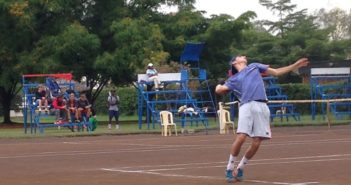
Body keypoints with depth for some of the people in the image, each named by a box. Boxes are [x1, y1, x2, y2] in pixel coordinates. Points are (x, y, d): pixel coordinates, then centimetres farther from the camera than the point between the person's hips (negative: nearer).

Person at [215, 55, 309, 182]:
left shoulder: (254, 67, 27)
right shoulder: (233, 79, 19)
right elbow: (219, 90, 10)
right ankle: (229, 168, -4)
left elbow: (276, 72, 28)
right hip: (247, 106, -3)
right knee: (241, 138, -19)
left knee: (256, 143, -4)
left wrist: (296, 65, 24)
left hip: (262, 107, 3)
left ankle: (240, 168, 14)